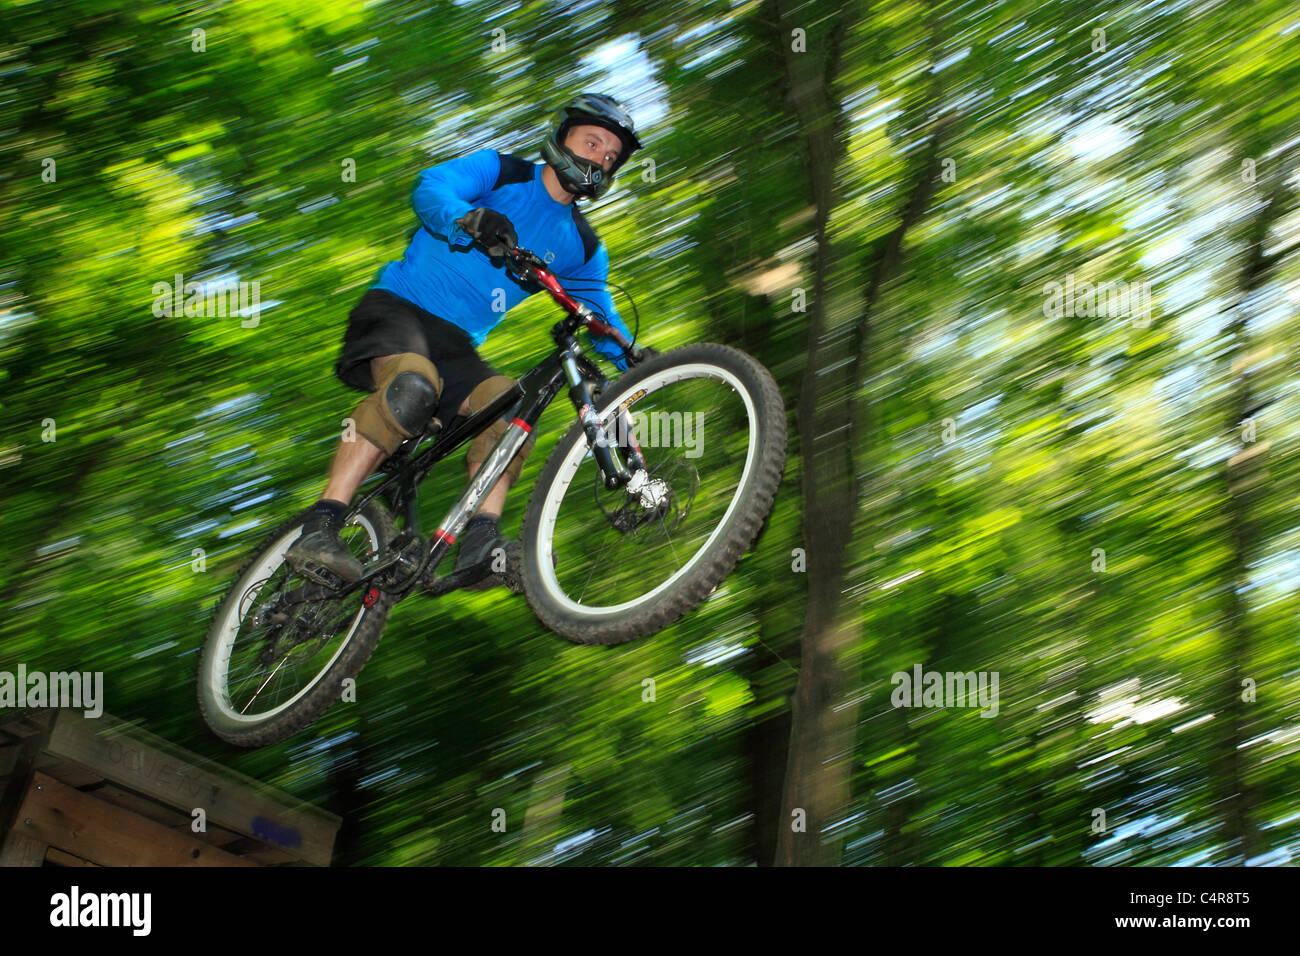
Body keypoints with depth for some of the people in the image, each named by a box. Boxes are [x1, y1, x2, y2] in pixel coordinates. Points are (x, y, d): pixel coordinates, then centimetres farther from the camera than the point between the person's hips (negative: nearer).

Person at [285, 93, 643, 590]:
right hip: (399, 306, -5)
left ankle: (480, 545, -31)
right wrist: (469, 218, -41)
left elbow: (599, 314, 17)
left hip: (457, 343, 6)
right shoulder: (500, 172, 0)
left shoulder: (581, 247, 14)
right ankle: (318, 528, -39)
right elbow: (431, 188, -17)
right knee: (412, 384, -36)